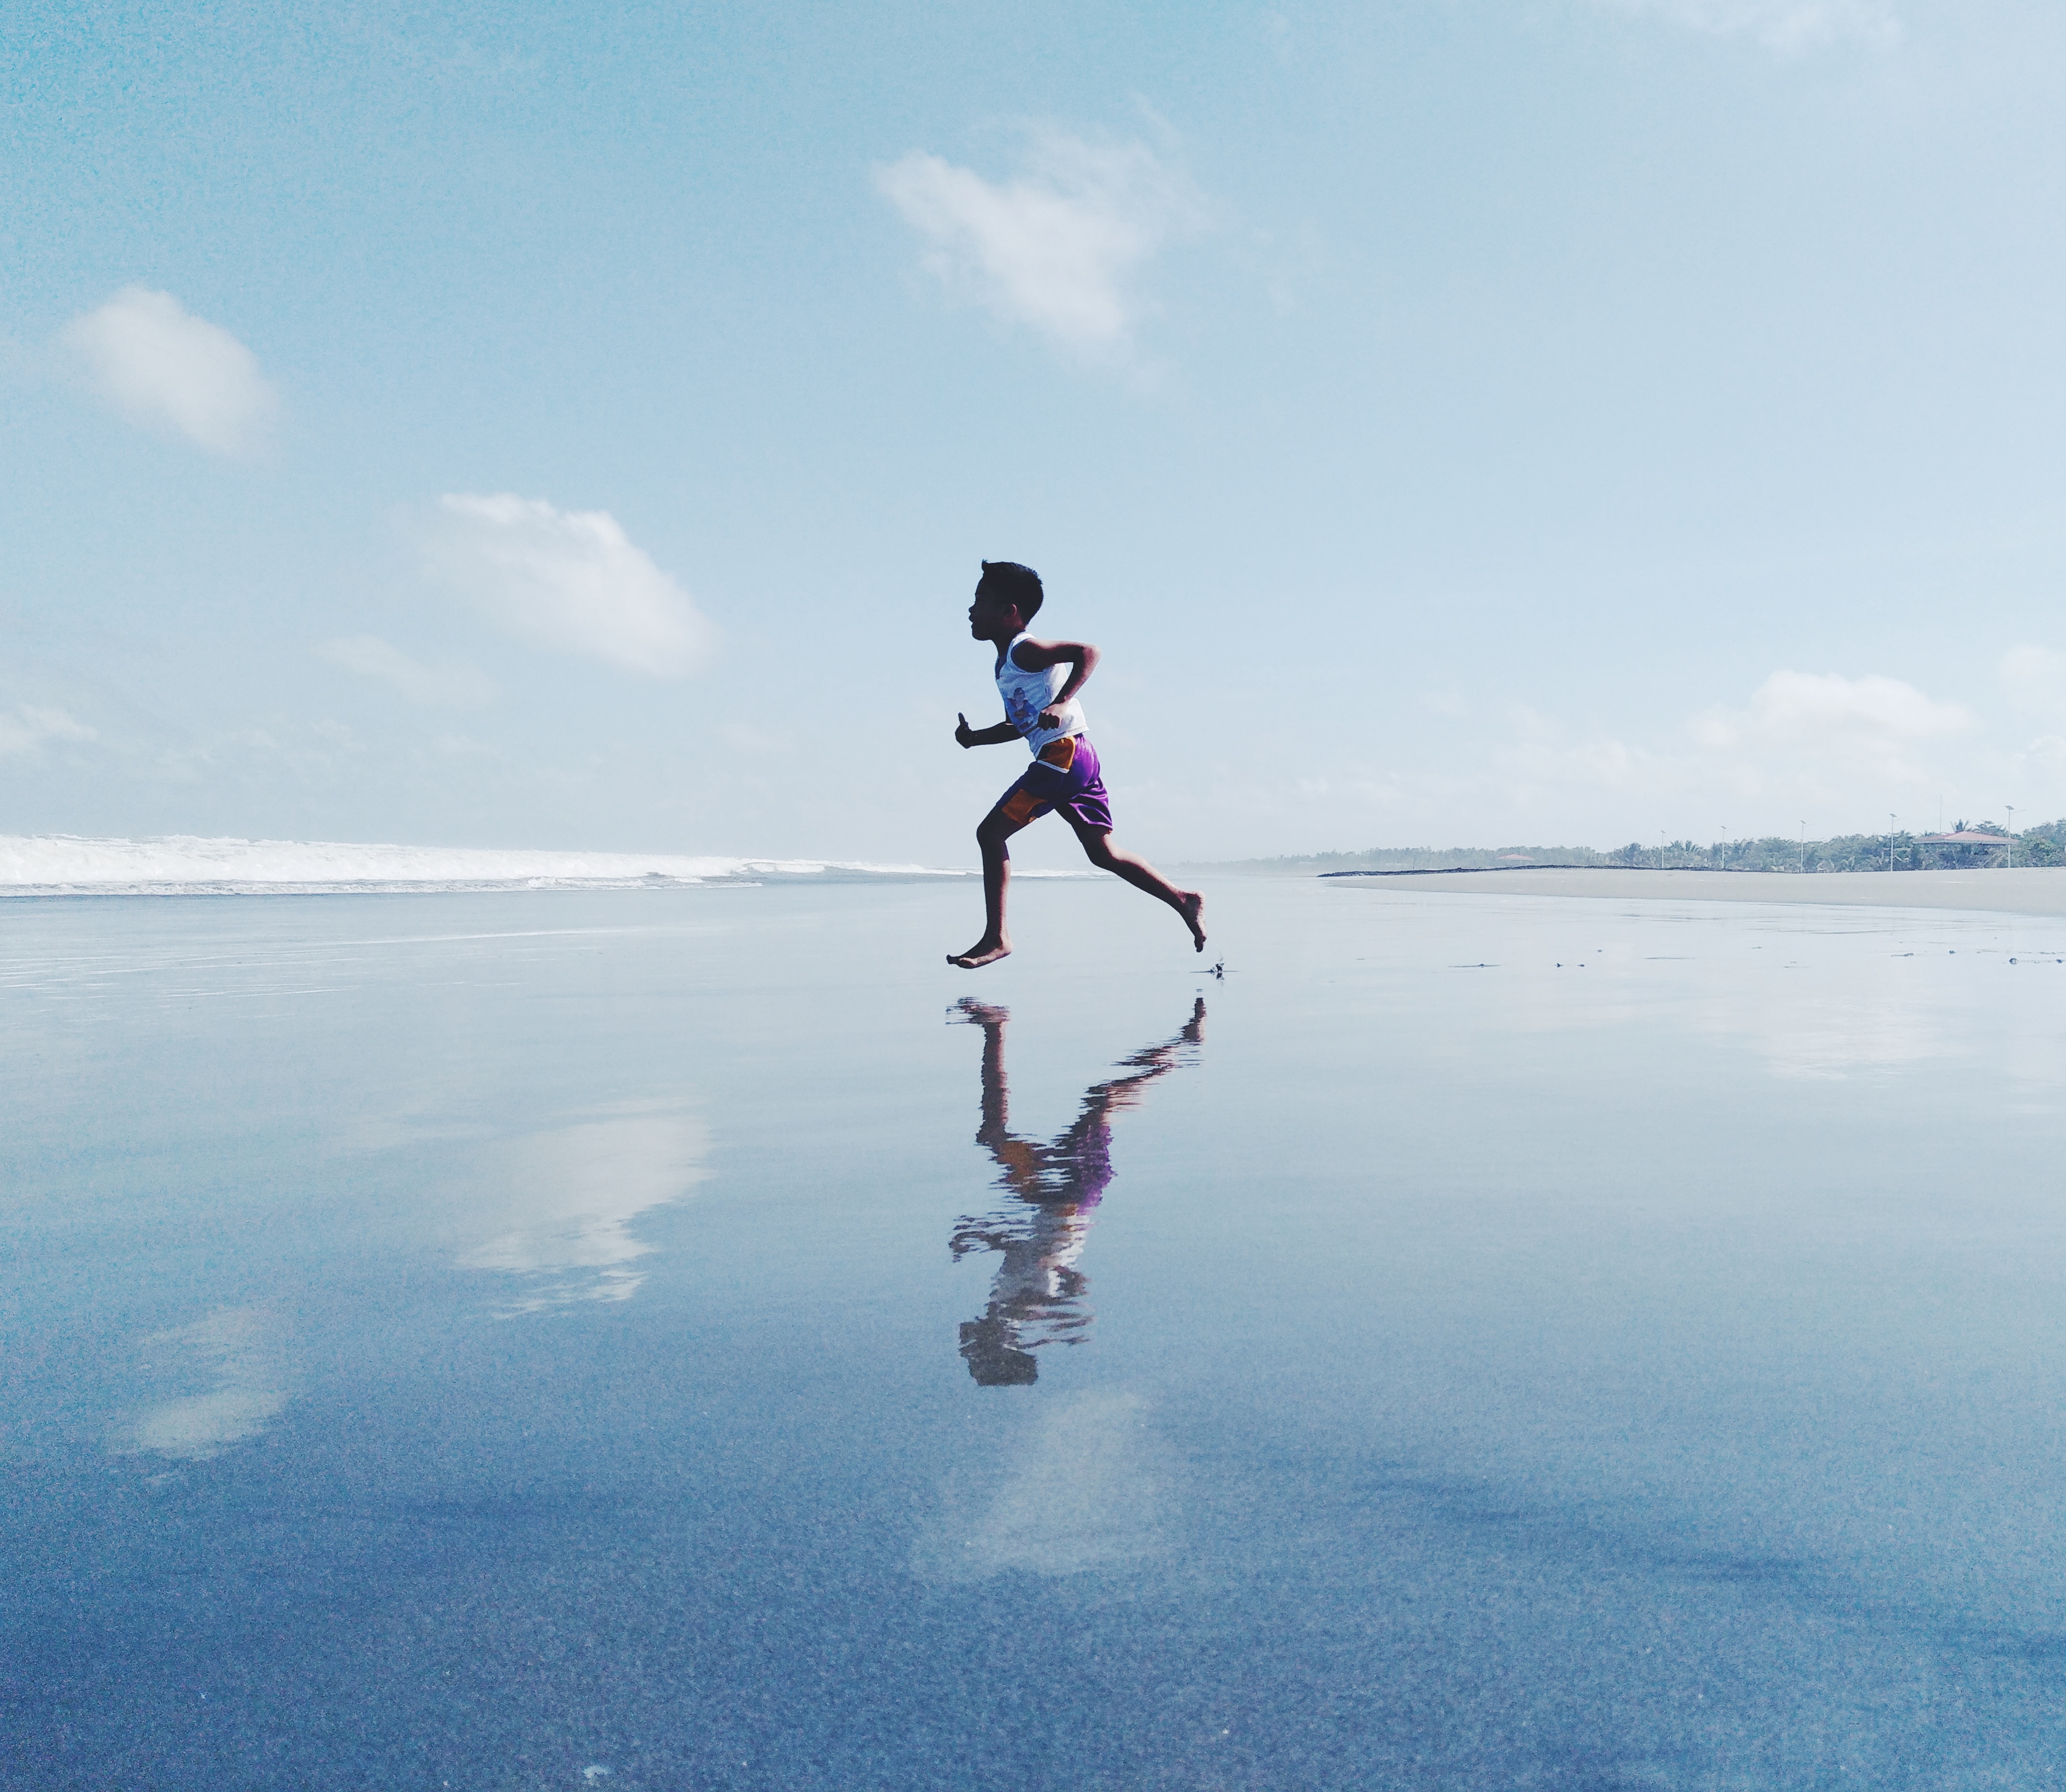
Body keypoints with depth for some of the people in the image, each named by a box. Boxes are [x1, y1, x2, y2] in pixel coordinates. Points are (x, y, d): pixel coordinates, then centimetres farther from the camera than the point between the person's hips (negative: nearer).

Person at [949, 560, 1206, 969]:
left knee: (991, 833, -7)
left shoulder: (1023, 651, -8)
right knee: (1103, 853, 13)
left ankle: (995, 938, -8)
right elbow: (1019, 725, 29)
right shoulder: (1007, 663, 21)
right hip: (1076, 759, 10)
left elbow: (1088, 651, -19)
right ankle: (1185, 901, 14)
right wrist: (975, 737, 19)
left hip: (1062, 753, -10)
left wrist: (1061, 704, -27)